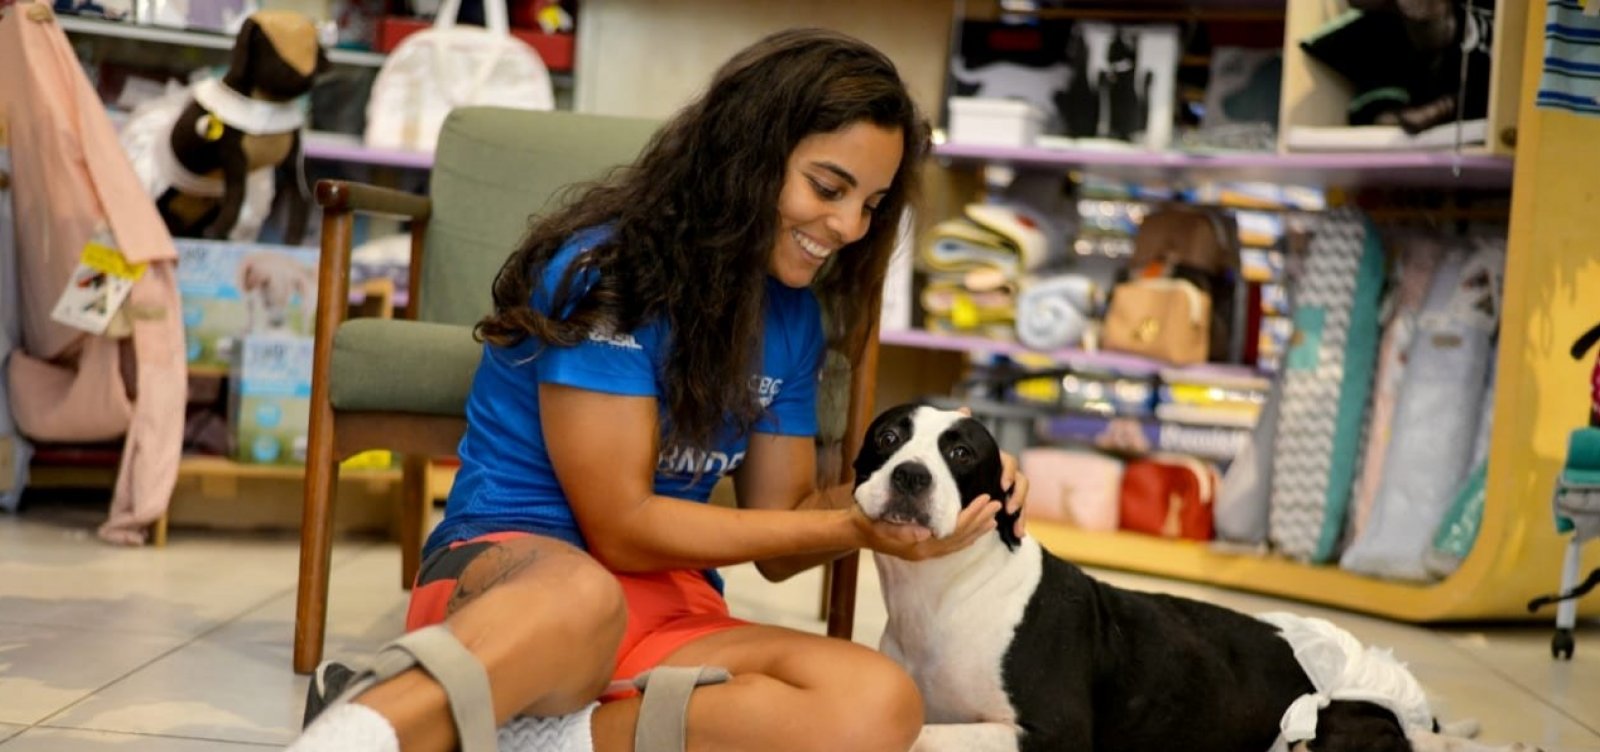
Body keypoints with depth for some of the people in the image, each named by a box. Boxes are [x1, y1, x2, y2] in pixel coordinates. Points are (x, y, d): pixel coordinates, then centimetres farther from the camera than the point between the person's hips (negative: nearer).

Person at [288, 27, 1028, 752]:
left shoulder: (792, 314, 9)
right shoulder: (605, 269, -11)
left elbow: (774, 536, 13)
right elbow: (622, 527, -12)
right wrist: (848, 525, -13)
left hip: (669, 613, 7)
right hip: (507, 566, -7)